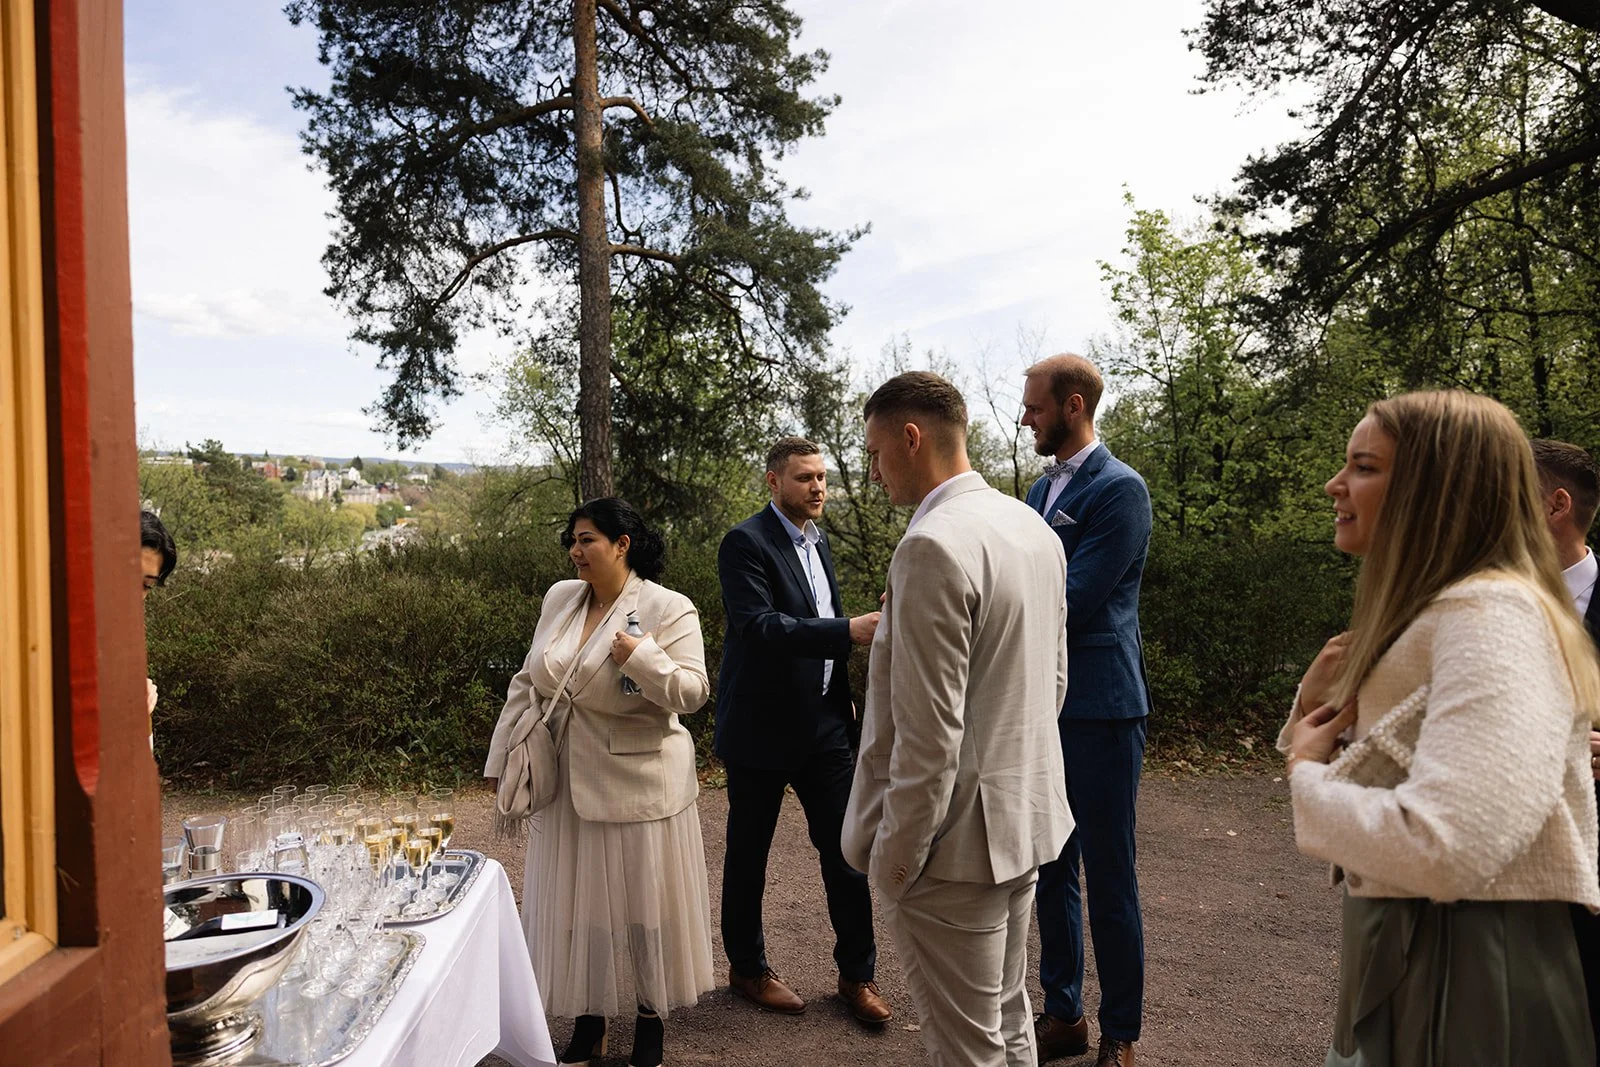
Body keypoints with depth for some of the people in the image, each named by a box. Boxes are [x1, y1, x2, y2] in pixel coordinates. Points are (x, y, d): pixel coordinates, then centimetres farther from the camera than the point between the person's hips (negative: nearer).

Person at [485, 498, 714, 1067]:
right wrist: (507, 760, 9)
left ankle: (651, 1020, 30)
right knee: (574, 901, 13)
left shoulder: (669, 609, -11)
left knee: (643, 899, 8)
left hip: (638, 784, -5)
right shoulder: (559, 598, 5)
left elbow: (692, 692, -15)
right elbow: (528, 682, 10)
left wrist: (642, 657, -30)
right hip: (567, 782, 5)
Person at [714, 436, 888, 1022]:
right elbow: (758, 626, -26)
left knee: (847, 850, 8)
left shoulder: (817, 540, 11)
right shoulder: (746, 542, -14)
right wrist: (847, 631, -34)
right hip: (761, 727, -6)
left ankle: (857, 973, 24)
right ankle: (748, 968, 31)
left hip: (824, 724, 6)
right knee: (748, 853, 12)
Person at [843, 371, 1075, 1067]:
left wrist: (892, 864, -14)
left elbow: (928, 735, -24)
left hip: (957, 839, -9)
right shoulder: (1033, 528, 6)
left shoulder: (932, 547, -23)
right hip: (1028, 818, 9)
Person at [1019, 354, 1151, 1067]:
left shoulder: (1120, 489, -12)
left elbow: (1073, 602, -19)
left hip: (1100, 708, -8)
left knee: (1108, 878, 5)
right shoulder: (1042, 490, 14)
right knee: (1052, 870, 16)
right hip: (1044, 706, 8)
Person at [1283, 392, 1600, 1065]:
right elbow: (1373, 779, 16)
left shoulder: (1491, 616, -21)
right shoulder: (1432, 613, 10)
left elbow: (1442, 850, -35)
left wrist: (1307, 773, -17)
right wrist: (1314, 705, -4)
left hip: (1474, 985, -9)